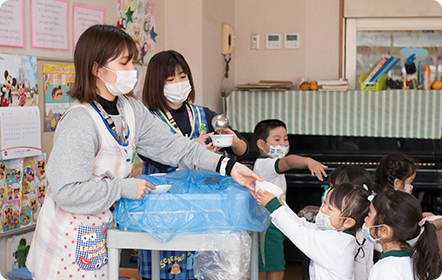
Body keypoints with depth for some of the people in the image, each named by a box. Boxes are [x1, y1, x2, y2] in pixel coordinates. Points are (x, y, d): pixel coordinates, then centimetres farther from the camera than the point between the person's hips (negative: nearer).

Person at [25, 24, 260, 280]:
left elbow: (170, 145, 1)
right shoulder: (79, 122, -23)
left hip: (98, 235, 8)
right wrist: (124, 187, -20)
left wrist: (228, 166, -8)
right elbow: (67, 191, -28)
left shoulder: (130, 109, 3)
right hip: (70, 239, -8)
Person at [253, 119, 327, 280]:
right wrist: (307, 161, -57)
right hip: (268, 228, -11)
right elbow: (287, 161, -38)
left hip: (272, 225, 11)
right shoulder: (265, 164, -18)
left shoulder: (263, 164, 18)